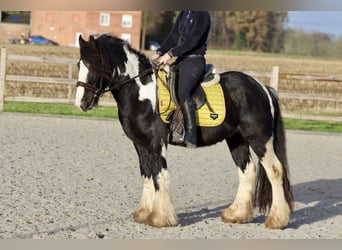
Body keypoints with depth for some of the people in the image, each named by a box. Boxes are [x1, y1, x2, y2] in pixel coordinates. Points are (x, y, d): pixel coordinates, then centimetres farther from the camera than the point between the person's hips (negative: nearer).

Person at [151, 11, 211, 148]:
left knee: (182, 93, -25)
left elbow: (193, 40, -20)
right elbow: (173, 35, 14)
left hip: (195, 61, -9)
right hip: (181, 59, 9)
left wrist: (170, 54, -23)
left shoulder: (203, 15, -11)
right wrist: (159, 53, 3)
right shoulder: (183, 14, 14)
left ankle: (191, 137, -27)